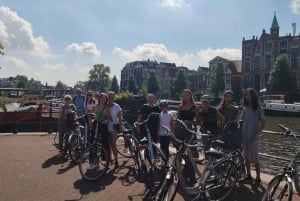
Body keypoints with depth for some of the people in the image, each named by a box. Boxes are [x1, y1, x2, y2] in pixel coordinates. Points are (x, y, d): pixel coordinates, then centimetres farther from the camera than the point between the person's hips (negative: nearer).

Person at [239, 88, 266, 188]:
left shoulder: (258, 109, -5)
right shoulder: (245, 109, 7)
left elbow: (263, 123, -4)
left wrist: (258, 134, -14)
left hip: (253, 138, -5)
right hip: (244, 137, 5)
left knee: (255, 159, -1)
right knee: (246, 158, 13)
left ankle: (258, 179, 11)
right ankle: (248, 176, 25)